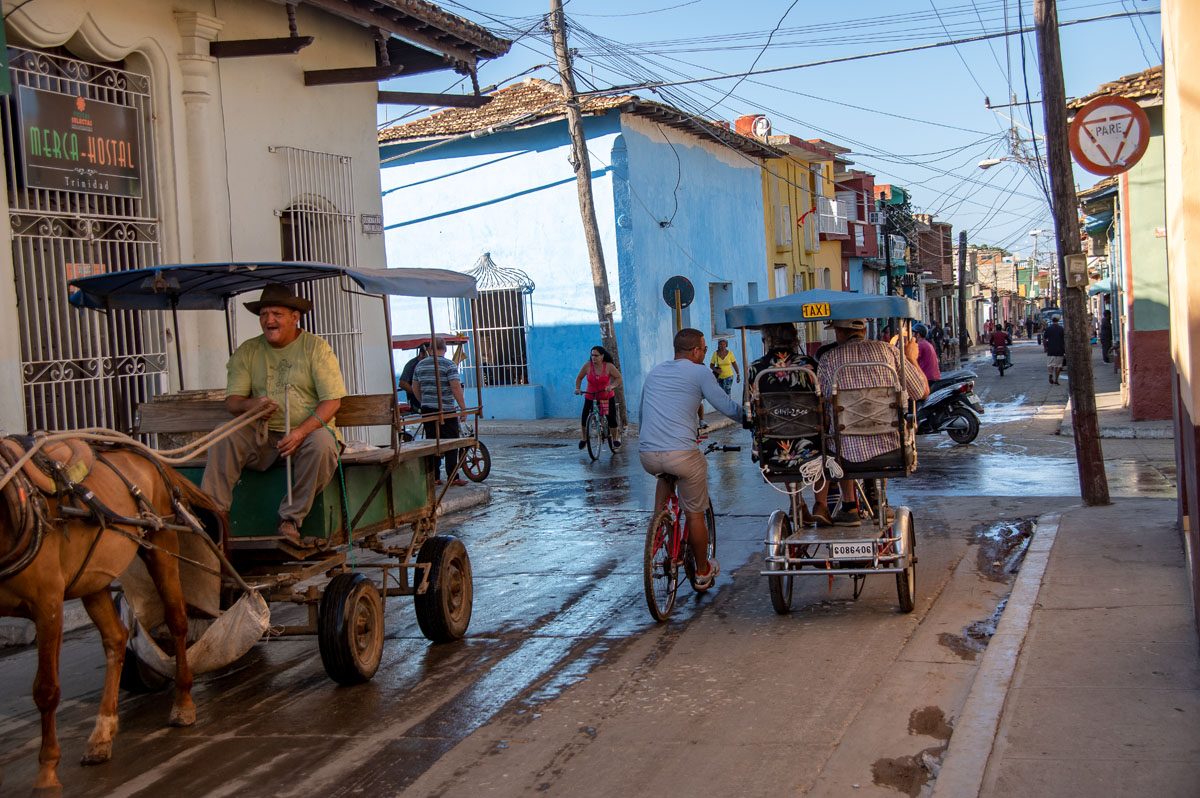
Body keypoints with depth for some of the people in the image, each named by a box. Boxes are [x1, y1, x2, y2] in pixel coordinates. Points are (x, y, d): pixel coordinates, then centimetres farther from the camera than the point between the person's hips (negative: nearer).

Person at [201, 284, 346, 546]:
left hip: (309, 430, -3)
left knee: (323, 443, -35)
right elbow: (231, 401, 3)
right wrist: (251, 404, -23)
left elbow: (332, 401, -8)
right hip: (263, 436, 3)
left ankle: (290, 519, -25)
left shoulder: (316, 348, 0)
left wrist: (301, 431, -23)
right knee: (224, 437, -23)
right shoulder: (247, 352, 9)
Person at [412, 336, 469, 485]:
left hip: (427, 409, 5)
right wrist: (463, 408, -11)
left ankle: (434, 477, 9)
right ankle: (453, 477, -1)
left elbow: (415, 388, 15)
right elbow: (456, 387, -15)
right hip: (446, 410, -5)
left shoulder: (420, 365, 9)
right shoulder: (449, 365, -7)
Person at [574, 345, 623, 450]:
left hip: (607, 397, -1)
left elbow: (619, 378, -8)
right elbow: (579, 378, 3)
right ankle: (584, 438, 11)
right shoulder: (587, 366, -10)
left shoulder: (609, 366, -14)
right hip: (590, 397, 1)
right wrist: (577, 388, -11)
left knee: (612, 418, -9)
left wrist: (612, 386, -24)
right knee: (584, 417, -14)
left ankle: (615, 439, 15)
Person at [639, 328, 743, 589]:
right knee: (695, 515, 13)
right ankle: (703, 572, 26)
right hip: (682, 454, -5)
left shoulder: (654, 372, 20)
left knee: (666, 475, 39)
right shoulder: (699, 372, 2)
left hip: (647, 456, 5)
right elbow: (728, 408, 1)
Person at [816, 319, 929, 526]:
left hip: (851, 455, -1)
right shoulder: (888, 350, 0)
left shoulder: (828, 361, -3)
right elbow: (922, 391, 5)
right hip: (891, 449, 1)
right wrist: (912, 359, 23)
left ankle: (850, 507, 28)